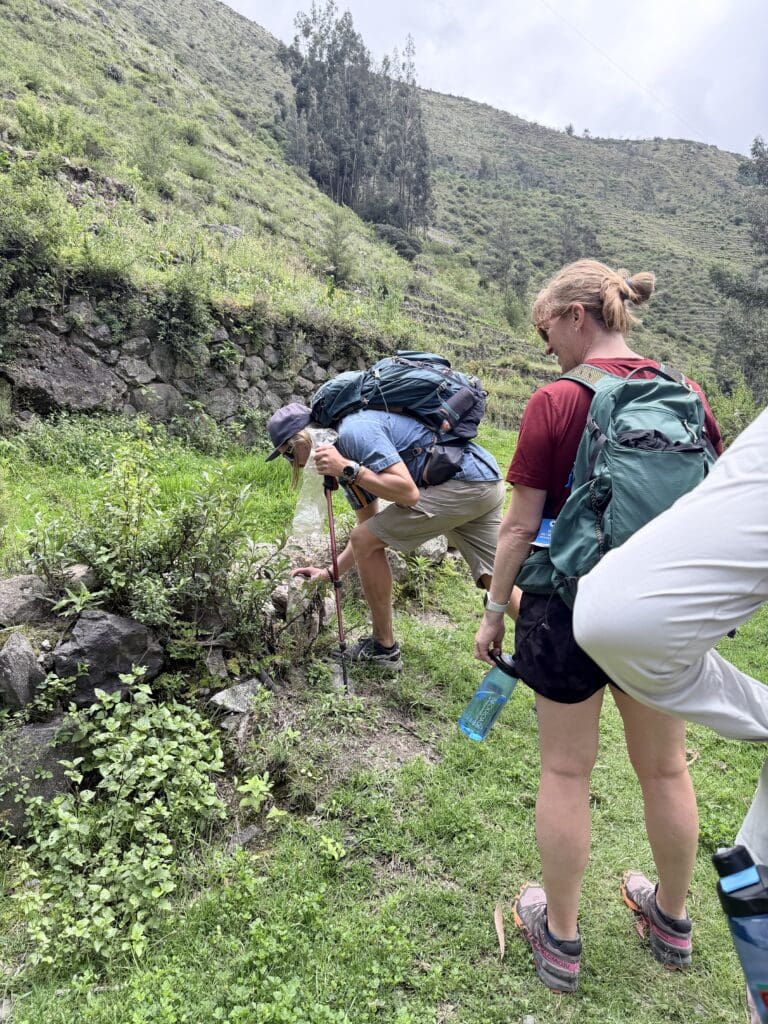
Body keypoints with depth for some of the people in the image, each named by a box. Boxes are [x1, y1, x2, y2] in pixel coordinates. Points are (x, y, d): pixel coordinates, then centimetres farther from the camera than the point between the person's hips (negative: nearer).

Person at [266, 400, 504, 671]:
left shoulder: (354, 430, -13)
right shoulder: (345, 458, 18)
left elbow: (409, 493, -21)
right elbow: (371, 528, 24)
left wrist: (347, 469, -18)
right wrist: (329, 572, 19)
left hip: (462, 481, -10)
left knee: (364, 541, -4)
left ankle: (384, 647, 9)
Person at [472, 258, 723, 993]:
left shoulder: (555, 403, -14)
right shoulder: (685, 395, 0)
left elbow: (520, 527, -13)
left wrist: (493, 612, -1)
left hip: (570, 608, -4)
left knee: (566, 770, 12)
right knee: (665, 768, 21)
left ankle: (560, 938, 32)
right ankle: (672, 921, 44)